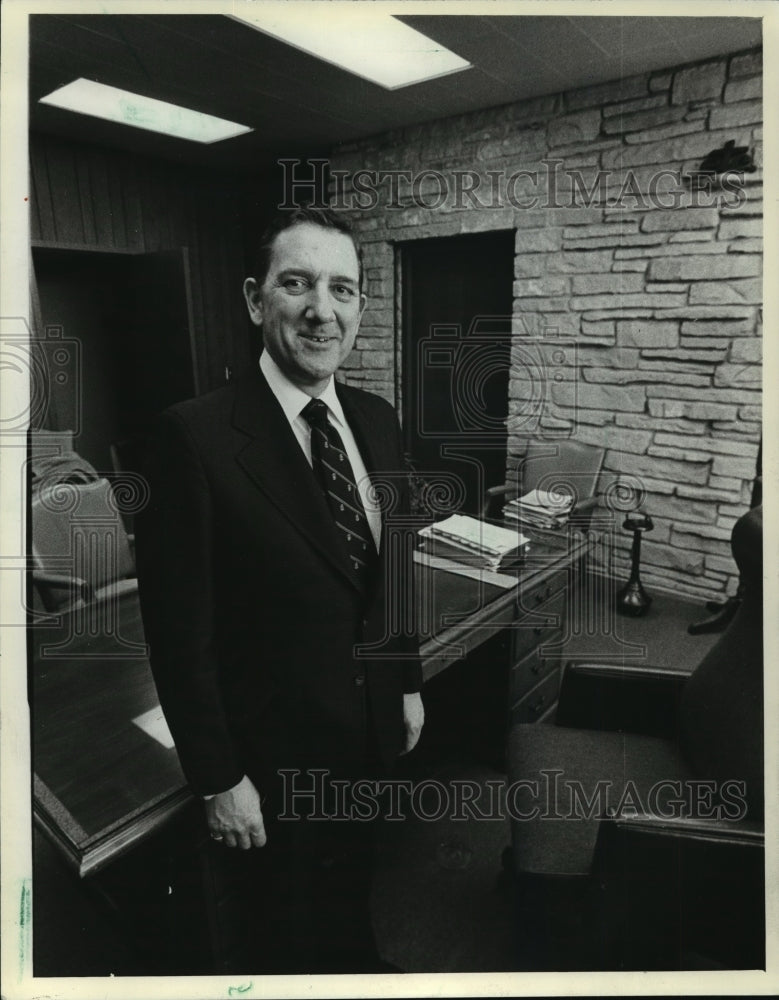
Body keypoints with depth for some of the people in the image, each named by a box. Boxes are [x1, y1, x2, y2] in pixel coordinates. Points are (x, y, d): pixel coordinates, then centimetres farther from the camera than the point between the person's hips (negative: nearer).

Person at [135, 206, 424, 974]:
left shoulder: (377, 421, -3)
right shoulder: (196, 436, -23)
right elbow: (181, 632, -19)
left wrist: (408, 682, 10)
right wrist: (218, 779, -14)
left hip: (369, 730, 6)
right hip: (271, 752, -5)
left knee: (351, 894, 31)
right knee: (285, 932, 24)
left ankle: (354, 958, 60)